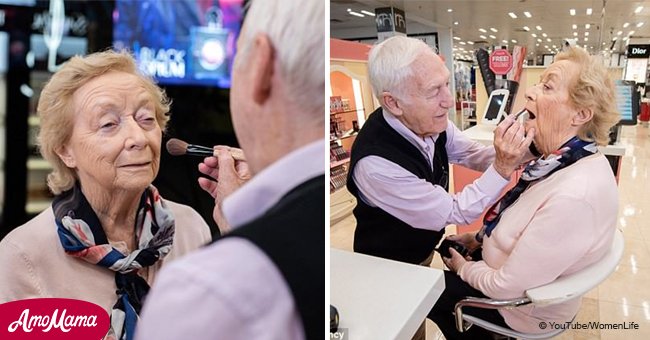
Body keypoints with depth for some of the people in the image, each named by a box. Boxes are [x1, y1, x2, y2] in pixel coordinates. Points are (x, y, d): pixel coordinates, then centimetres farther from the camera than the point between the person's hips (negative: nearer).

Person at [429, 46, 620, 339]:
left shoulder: (574, 195, -37)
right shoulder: (565, 161, -9)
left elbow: (507, 286, -29)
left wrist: (463, 268, -12)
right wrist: (480, 236, 6)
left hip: (522, 304, -7)